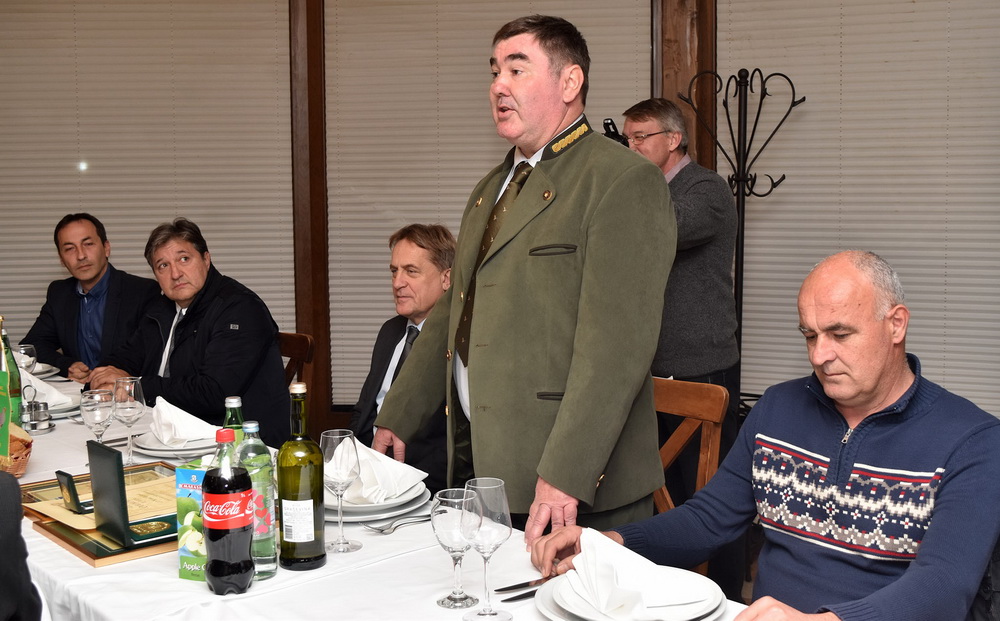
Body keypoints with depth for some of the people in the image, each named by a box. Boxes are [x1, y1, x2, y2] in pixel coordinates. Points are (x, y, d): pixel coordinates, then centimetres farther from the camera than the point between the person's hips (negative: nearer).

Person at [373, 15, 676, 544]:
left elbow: (614, 347, -20)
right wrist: (397, 418, 20)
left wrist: (565, 474, -24)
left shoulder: (625, 182, -11)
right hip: (477, 461, 8)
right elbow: (450, 314, 23)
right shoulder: (492, 188, 17)